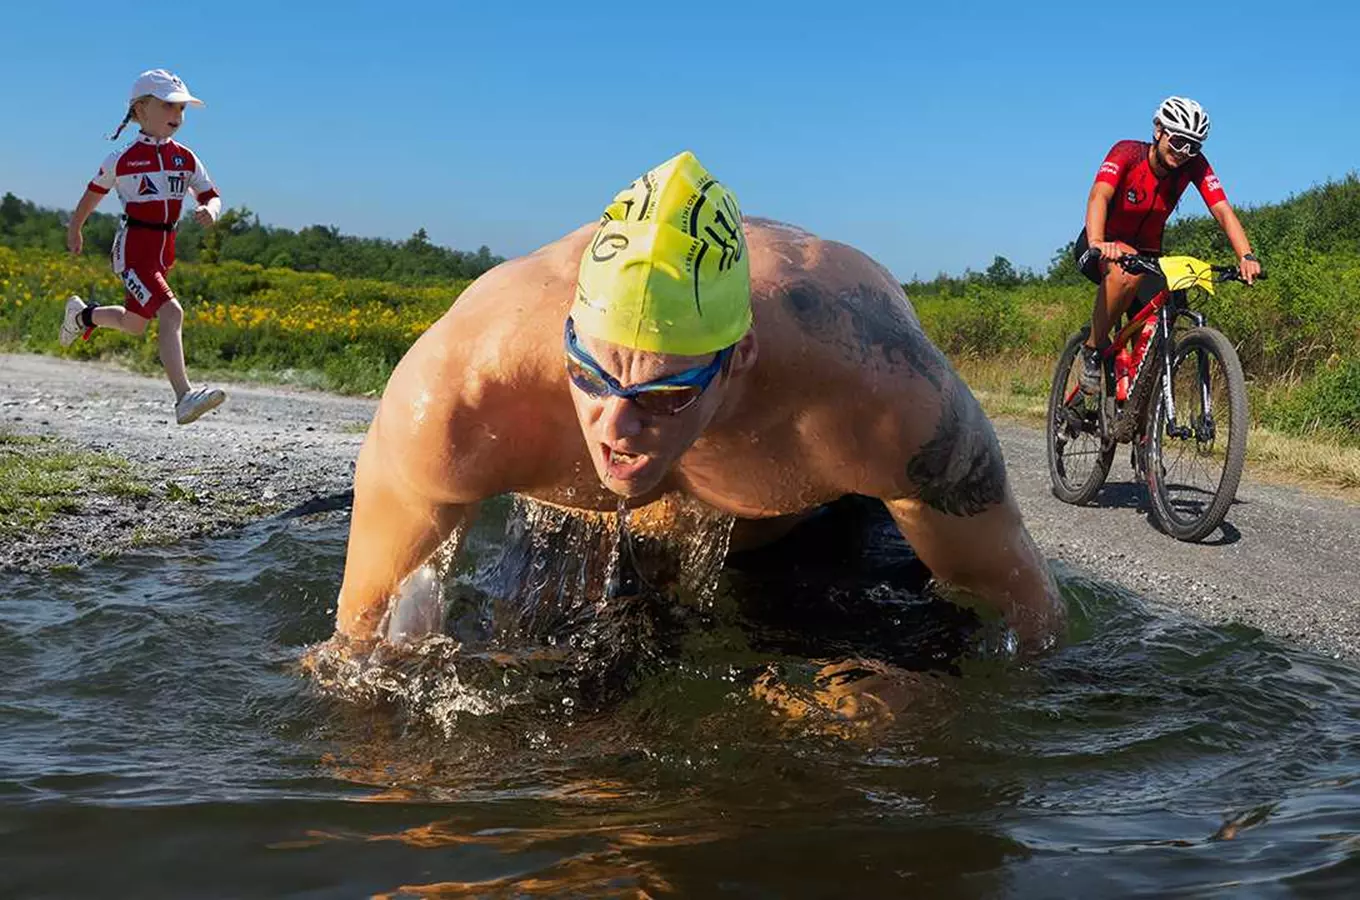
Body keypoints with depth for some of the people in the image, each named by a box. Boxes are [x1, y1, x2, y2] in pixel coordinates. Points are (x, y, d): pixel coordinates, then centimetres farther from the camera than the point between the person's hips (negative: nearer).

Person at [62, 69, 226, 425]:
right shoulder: (122, 159, -6)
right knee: (170, 312, -25)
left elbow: (212, 197, 6)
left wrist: (210, 211, -18)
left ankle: (83, 314, 52)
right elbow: (93, 193, 9)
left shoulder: (186, 159, 5)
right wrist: (74, 230, 21)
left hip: (165, 248, 6)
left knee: (133, 323, 20)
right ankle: (184, 397, -33)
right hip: (133, 247, -6)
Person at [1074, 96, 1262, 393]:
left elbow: (1223, 211, -22)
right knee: (1128, 271, -39)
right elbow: (1099, 196, -39)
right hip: (1105, 248, -4)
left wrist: (1246, 256, -40)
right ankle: (1093, 350, -21)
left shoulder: (1194, 166, -12)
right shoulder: (1128, 152, -22)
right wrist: (1097, 243, -59)